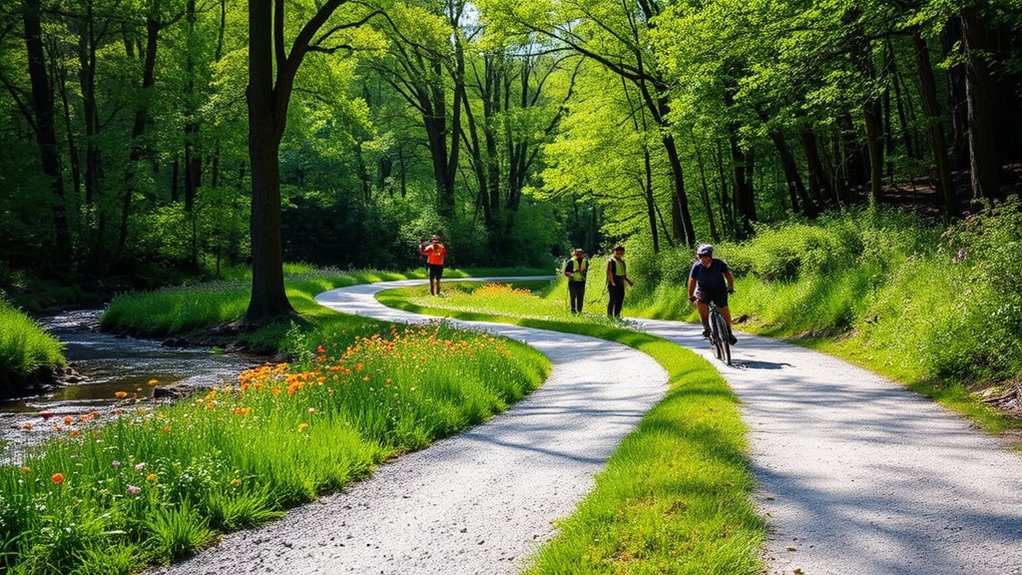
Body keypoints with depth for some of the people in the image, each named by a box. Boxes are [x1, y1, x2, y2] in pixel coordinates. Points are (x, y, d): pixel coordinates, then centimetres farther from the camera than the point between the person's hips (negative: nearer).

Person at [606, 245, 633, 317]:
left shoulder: (622, 262, 18)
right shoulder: (611, 261, -5)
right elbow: (608, 272, -14)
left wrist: (628, 281, 16)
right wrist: (611, 281, -24)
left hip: (621, 283, 7)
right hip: (613, 283, -7)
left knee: (620, 299, 5)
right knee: (613, 299, -7)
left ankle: (617, 314, 13)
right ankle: (609, 314, -1)